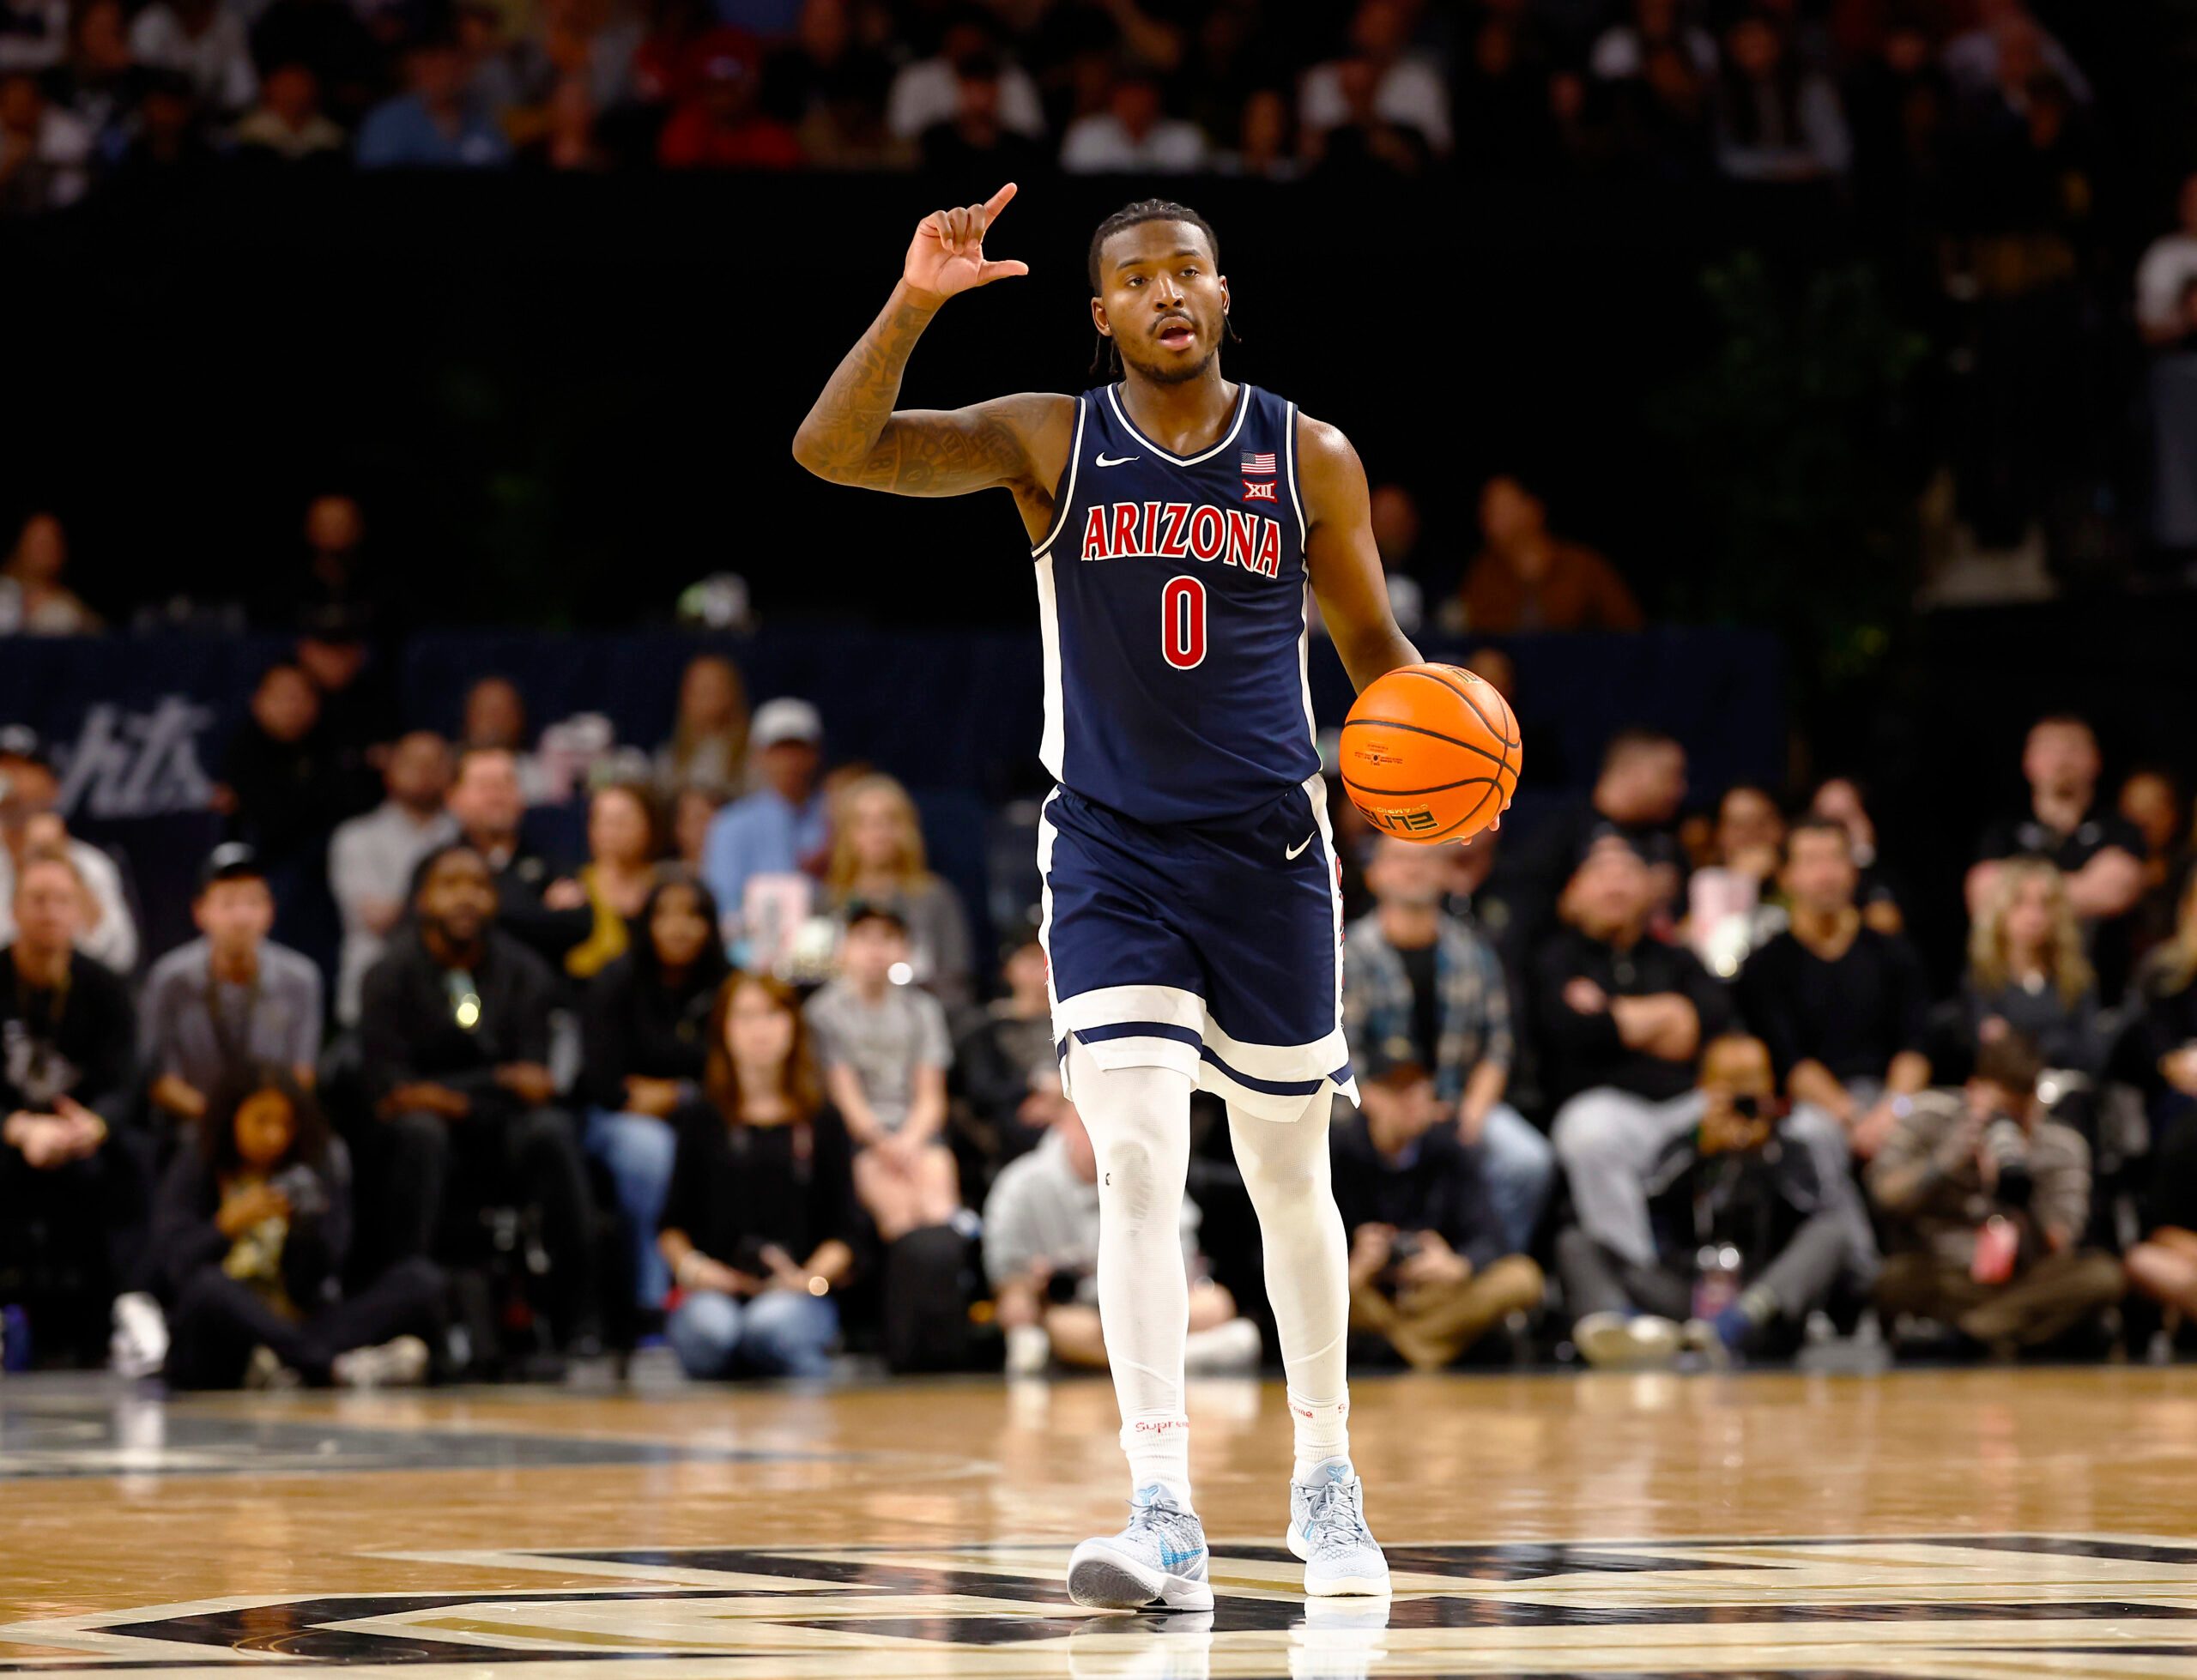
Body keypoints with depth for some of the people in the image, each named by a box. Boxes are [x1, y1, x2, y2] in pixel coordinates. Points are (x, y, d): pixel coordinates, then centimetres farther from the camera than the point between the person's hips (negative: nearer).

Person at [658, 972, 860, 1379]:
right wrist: (689, 1265, -6)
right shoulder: (701, 1120, 15)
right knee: (710, 1330, -37)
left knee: (769, 1327, -38)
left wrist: (808, 1279, -8)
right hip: (712, 1290, 0)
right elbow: (673, 1224, 15)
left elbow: (845, 1232, 10)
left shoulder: (822, 1122, 13)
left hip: (797, 1295, 0)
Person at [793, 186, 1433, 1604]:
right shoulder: (1050, 442, -3)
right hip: (1113, 857, -1)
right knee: (1138, 1169, -15)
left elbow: (1376, 652, 8)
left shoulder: (1309, 458, 0)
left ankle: (1326, 1478, 31)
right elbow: (832, 450, -13)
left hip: (1268, 850, 1)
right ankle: (1167, 1517, -17)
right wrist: (913, 304, -27)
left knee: (1290, 1175, 12)